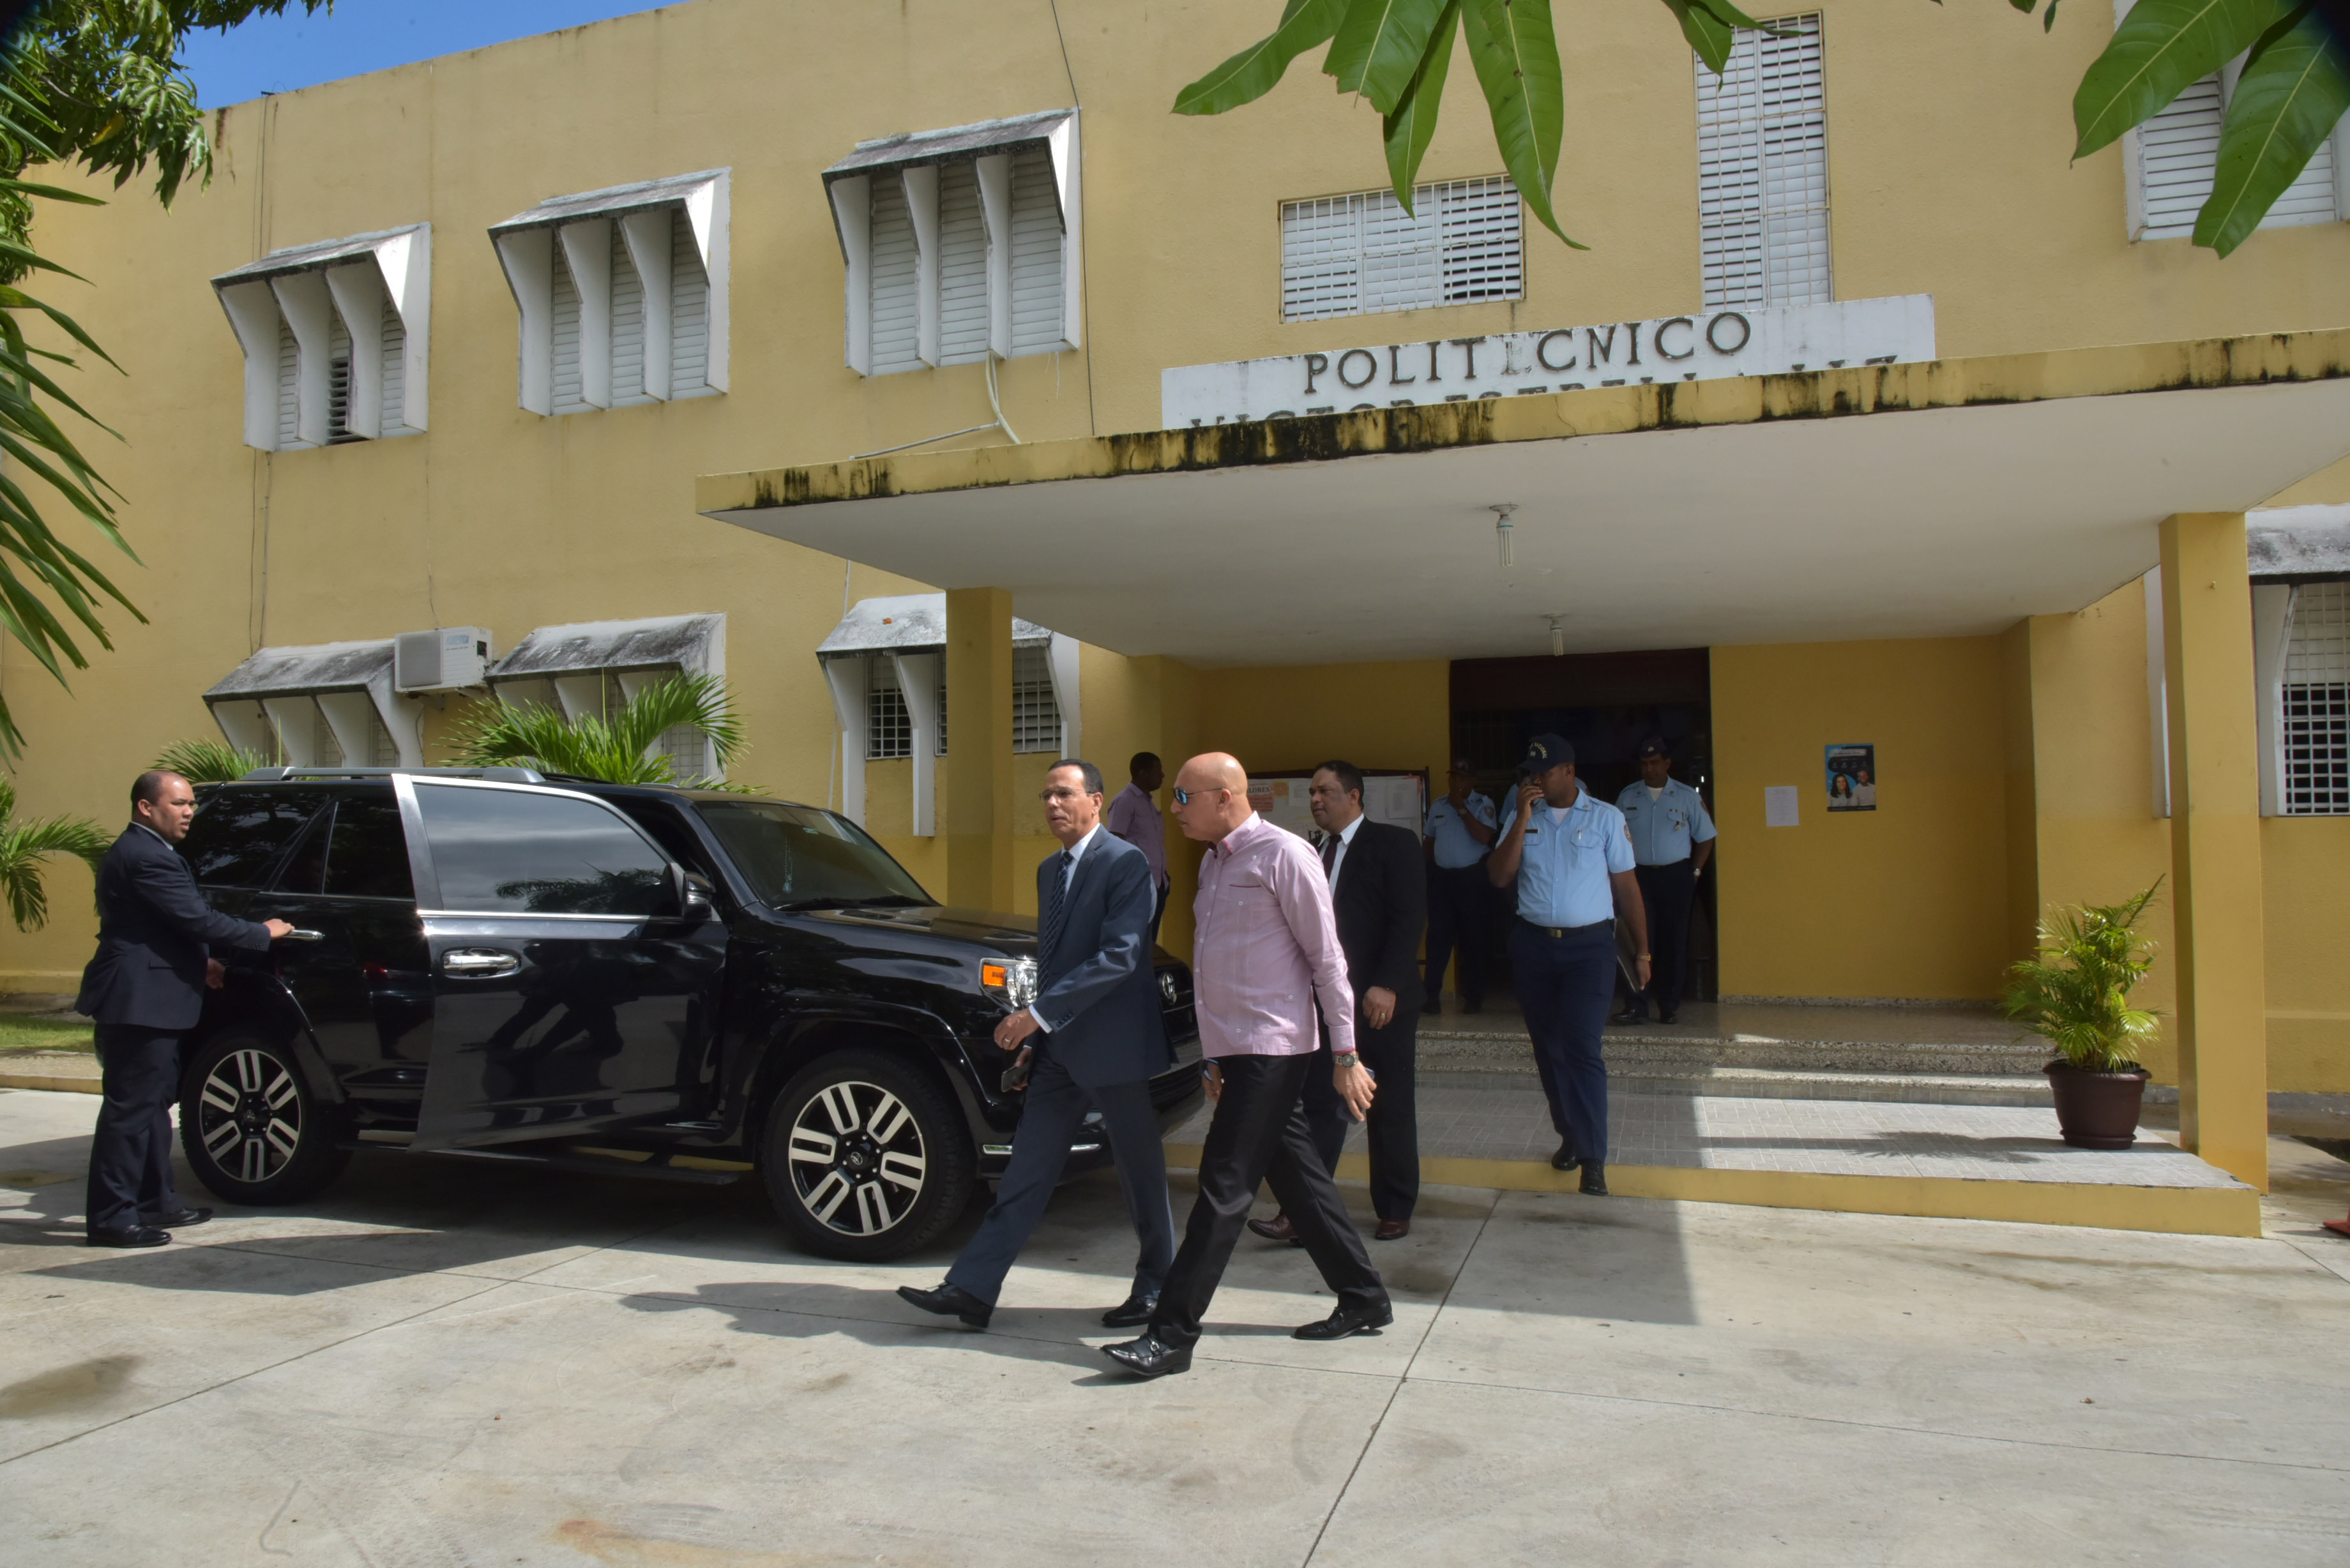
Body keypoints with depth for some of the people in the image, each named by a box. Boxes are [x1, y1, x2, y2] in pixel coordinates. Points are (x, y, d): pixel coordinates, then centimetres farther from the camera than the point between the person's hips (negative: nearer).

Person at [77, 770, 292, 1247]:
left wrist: (199, 960, 15)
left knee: (154, 1102, 16)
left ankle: (157, 1201, 24)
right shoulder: (146, 857, -18)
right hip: (140, 1001, -11)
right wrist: (262, 933, -9)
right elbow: (197, 919, -20)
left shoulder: (138, 851, 18)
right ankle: (111, 1217, -1)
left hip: (146, 999, 11)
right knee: (130, 1108, -6)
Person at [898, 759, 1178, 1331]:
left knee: (1140, 1172, 7)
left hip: (1112, 1046, -8)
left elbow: (1119, 956, -22)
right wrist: (1036, 1035, 15)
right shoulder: (1049, 870, 15)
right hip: (1058, 1048, 8)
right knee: (1026, 1171, 7)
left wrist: (1038, 1014, -24)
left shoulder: (1124, 863, -13)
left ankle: (1156, 1288, 23)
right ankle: (971, 1289, 8)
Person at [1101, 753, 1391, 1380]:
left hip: (1272, 1050, -9)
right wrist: (1215, 1056, 19)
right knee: (1297, 1178, 14)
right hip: (1237, 1049, 9)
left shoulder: (1283, 854, -11)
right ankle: (1363, 1300, 26)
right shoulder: (1214, 863, 15)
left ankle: (1172, 1335, -4)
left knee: (1224, 1188, -8)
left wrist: (1344, 1053, -12)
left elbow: (1326, 958, -11)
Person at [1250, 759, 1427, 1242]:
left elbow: (1410, 919, -15)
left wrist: (1387, 986, -24)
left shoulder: (1393, 844, -6)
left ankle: (1395, 1212, 22)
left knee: (1390, 1111, 8)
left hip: (1382, 1002, -5)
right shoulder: (1317, 855, 13)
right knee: (1319, 1108, 0)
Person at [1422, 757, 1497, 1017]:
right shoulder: (1437, 807, 10)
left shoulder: (1483, 805, -3)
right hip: (1441, 877, 3)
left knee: (1473, 939, 4)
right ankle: (1432, 996, 0)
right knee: (1438, 938, 0)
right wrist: (1428, 873, 14)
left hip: (1473, 877, -3)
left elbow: (1485, 837, -17)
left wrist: (1461, 809, -16)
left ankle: (1474, 998, 12)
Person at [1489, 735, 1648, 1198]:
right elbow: (1498, 877, -5)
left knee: (1580, 1047, -13)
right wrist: (1523, 819, -11)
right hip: (1533, 943, 3)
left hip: (1589, 946, -3)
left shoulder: (1605, 818, 1)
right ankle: (1569, 1135, 28)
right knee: (1549, 1049, 11)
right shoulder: (1522, 817, 7)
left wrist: (1642, 951, 3)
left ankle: (1592, 1158, -8)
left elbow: (1626, 886, 4)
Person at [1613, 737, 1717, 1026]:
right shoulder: (1628, 796, 6)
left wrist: (1695, 872, 0)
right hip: (1640, 875, 0)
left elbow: (1706, 837, 6)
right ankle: (1638, 1006, -7)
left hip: (1676, 876, 0)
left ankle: (1669, 1006, 12)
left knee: (1674, 942, 3)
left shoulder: (1687, 796, 3)